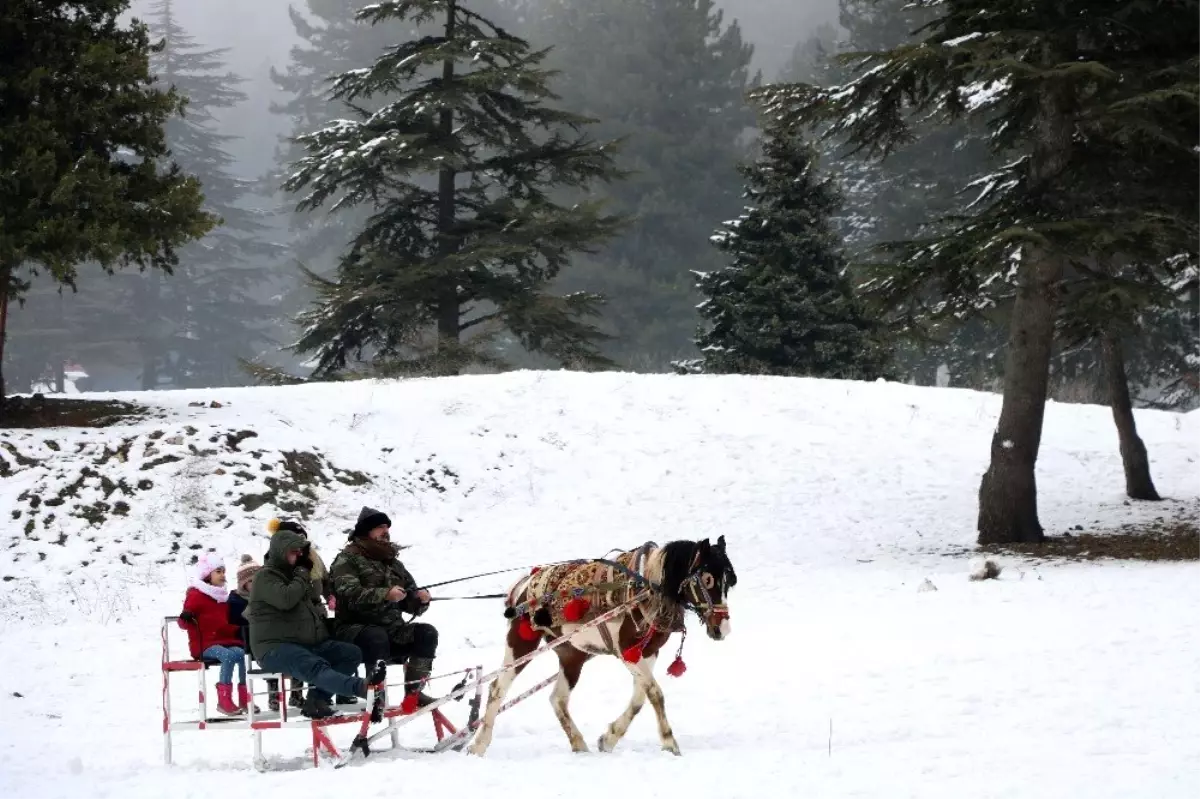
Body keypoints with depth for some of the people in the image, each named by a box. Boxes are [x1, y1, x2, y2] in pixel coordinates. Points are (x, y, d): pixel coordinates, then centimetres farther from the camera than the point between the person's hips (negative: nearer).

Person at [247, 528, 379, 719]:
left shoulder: (295, 575, 24)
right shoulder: (266, 577, -3)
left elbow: (315, 602, 37)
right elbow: (285, 599, -22)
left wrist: (319, 611, 12)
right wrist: (302, 574, -5)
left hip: (309, 643, 9)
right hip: (276, 647, -9)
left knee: (353, 653, -8)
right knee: (315, 667, -36)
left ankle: (317, 699, -22)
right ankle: (362, 688, -64)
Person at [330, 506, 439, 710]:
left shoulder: (393, 563, 20)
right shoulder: (347, 559, -1)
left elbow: (411, 605, 18)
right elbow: (351, 594, -21)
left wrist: (421, 600, -7)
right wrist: (385, 594, -33)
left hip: (391, 628, 6)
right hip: (354, 628, -6)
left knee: (427, 633, -15)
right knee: (377, 637, -37)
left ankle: (414, 691, -14)